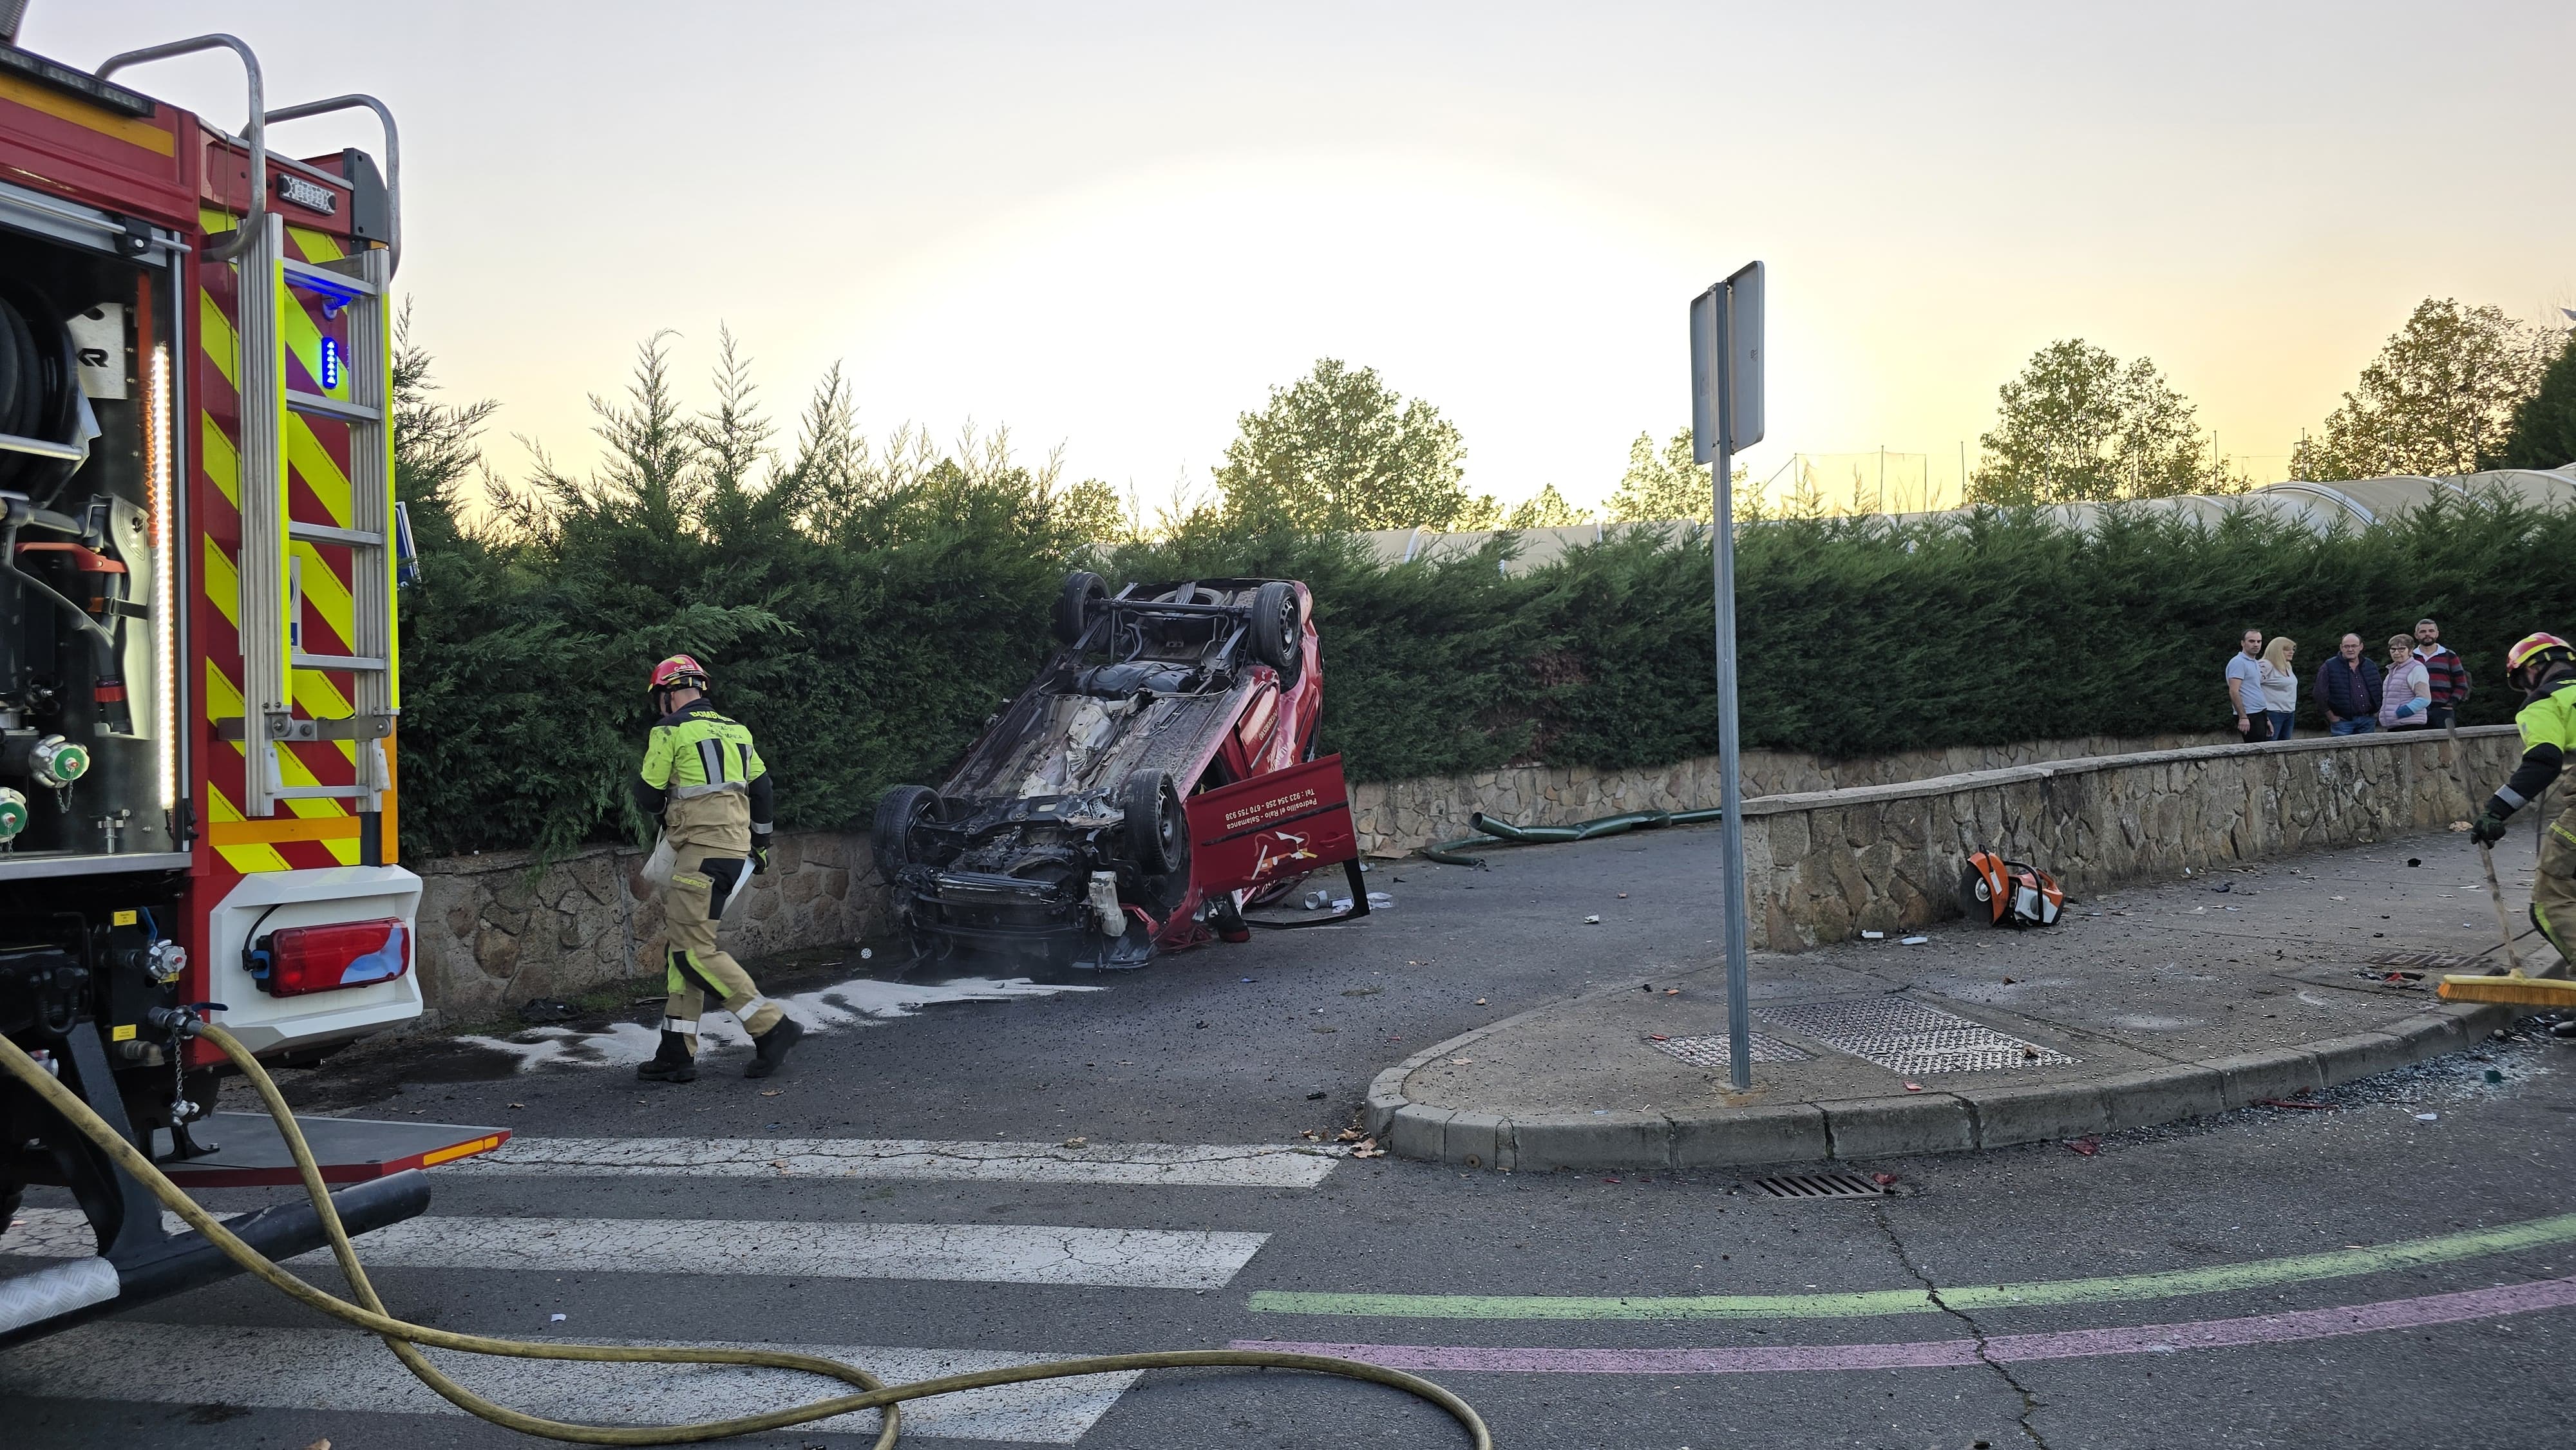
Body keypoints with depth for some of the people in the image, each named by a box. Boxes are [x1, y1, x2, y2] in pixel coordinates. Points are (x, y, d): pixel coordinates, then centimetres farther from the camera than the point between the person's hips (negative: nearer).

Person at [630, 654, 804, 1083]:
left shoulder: (669, 731, -4)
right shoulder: (735, 732, 19)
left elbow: (650, 799, 0)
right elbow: (761, 787, 22)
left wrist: (637, 785, 23)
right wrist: (760, 843, 31)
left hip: (703, 853, -9)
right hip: (736, 850, 9)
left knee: (693, 950, -8)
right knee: (679, 946, 11)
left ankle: (773, 1027, -11)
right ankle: (677, 1055, 10)